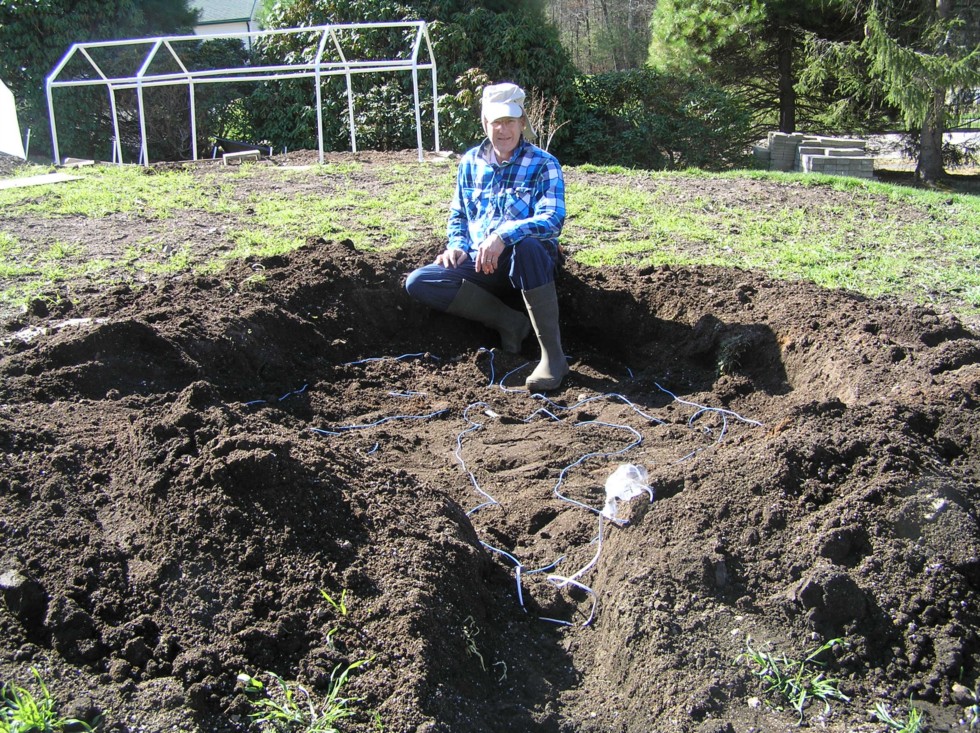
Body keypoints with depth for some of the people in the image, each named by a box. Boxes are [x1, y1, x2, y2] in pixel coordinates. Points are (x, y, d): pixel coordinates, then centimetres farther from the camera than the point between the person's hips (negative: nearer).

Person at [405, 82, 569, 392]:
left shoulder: (543, 164, -4)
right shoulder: (471, 162, 10)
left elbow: (553, 219, -19)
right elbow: (458, 215, 20)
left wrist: (503, 235, -35)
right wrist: (457, 246, -2)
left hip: (529, 261, -4)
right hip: (480, 265, 5)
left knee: (528, 245, -42)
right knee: (418, 282, -17)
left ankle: (553, 355, -36)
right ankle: (509, 321, -13)